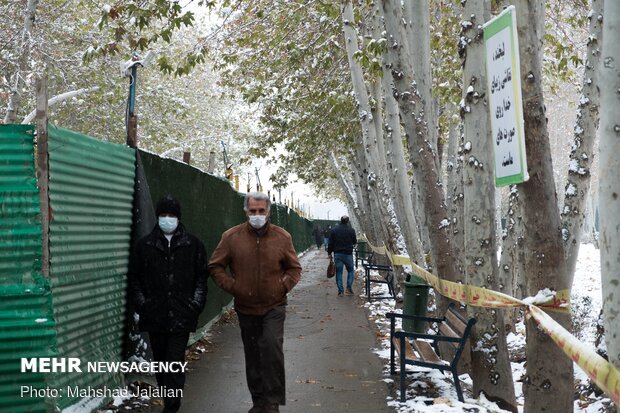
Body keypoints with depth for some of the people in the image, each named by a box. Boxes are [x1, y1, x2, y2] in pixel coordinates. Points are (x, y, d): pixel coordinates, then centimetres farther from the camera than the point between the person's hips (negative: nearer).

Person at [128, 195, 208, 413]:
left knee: (175, 363, -8)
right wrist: (141, 303, 1)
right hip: (155, 315, 2)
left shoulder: (193, 245, 5)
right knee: (160, 361, 11)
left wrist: (196, 304, -1)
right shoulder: (144, 245, 7)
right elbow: (133, 277, 10)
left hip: (181, 315, -2)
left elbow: (202, 276, 8)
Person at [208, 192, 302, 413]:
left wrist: (283, 286, -9)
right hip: (246, 307, 2)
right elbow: (215, 266, 3)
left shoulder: (282, 237, -3)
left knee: (272, 347, -17)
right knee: (252, 355, 11)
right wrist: (231, 286, -8)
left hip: (274, 306, -1)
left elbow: (294, 268, 7)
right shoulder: (232, 236, -5)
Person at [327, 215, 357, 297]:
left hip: (337, 254, 2)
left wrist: (329, 252, 10)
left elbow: (330, 243, 2)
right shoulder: (351, 230, -7)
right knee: (350, 271, 13)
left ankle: (340, 291, 3)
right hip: (348, 254, -2)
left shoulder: (334, 230, 0)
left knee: (338, 272, 6)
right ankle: (349, 288, 2)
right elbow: (354, 241, 3)